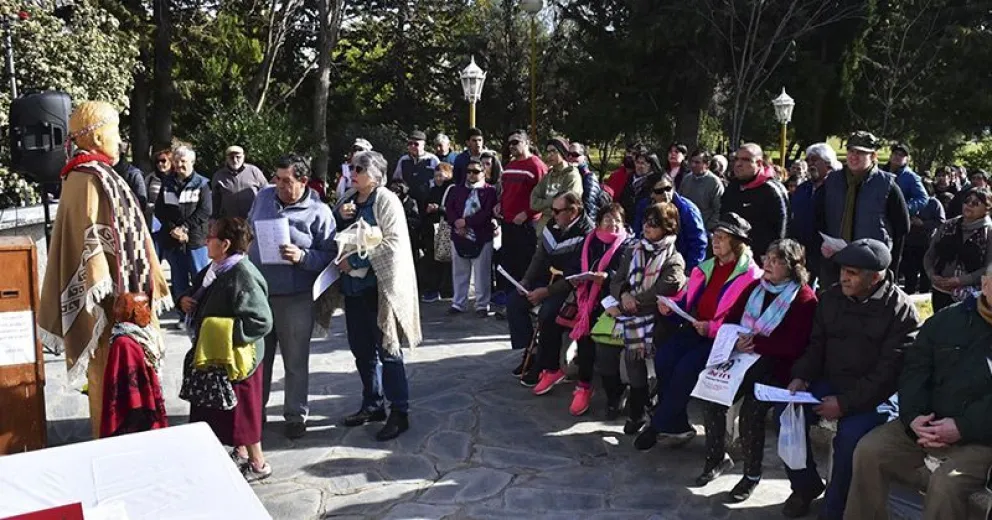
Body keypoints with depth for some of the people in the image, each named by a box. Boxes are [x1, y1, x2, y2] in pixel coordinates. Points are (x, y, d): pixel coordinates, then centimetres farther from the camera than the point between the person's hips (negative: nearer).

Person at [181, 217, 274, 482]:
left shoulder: (243, 275, -24)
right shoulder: (215, 269, 4)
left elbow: (262, 321, -28)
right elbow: (197, 293, 22)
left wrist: (225, 331, -27)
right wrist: (185, 300, 0)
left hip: (236, 357, -9)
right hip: (214, 354, 9)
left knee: (241, 411, 4)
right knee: (218, 408, 21)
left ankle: (258, 463, 20)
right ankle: (240, 453, 38)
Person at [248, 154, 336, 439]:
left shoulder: (319, 212, -10)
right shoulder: (264, 196, 5)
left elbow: (329, 255, -9)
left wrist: (302, 257, -24)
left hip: (295, 298, -4)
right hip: (257, 292, 4)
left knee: (295, 361, 7)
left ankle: (296, 415, 21)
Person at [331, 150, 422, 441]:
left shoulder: (386, 201, -10)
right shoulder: (348, 198, 12)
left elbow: (393, 243, -19)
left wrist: (354, 261, -17)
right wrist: (339, 217, -4)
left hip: (379, 287, -7)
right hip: (353, 286, 7)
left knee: (387, 350, -2)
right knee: (362, 349, 14)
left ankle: (400, 412, 7)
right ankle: (372, 406, 29)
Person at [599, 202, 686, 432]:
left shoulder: (674, 260, -1)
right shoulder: (634, 249, 16)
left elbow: (660, 292, -13)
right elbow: (616, 280, 12)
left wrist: (627, 305, -14)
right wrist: (624, 294, -11)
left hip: (650, 314, -4)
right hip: (625, 308, 4)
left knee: (634, 351, -23)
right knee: (603, 343, -18)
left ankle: (636, 411, -3)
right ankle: (613, 394, 8)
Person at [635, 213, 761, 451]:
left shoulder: (751, 275, -6)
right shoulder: (705, 268, 17)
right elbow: (687, 301, 22)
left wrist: (712, 328, -23)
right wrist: (670, 306, -1)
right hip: (693, 328, 7)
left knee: (686, 367, -27)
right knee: (663, 358, -19)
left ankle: (658, 426, -9)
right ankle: (678, 426, -7)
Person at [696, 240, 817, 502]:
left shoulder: (805, 299, -7)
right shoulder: (755, 287, 13)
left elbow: (795, 346, -15)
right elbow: (731, 319, 14)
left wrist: (756, 343, -19)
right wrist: (736, 340, -7)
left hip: (775, 366, -5)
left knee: (751, 411, -25)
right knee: (712, 401, -16)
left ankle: (752, 474, -1)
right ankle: (717, 458, 8)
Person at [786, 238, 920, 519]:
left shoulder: (900, 310, -15)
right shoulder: (831, 297, 3)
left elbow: (890, 371, -18)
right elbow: (816, 345, 11)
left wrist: (846, 403, -22)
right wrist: (801, 376, -8)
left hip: (876, 394, -5)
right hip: (831, 382, 6)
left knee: (851, 433, -31)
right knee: (786, 409, -15)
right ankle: (806, 486, 6)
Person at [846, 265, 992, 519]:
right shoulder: (945, 320, 10)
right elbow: (914, 370, 6)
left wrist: (963, 428, -22)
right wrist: (913, 417, -10)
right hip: (926, 425, 4)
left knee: (946, 483, -28)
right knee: (868, 451, -11)